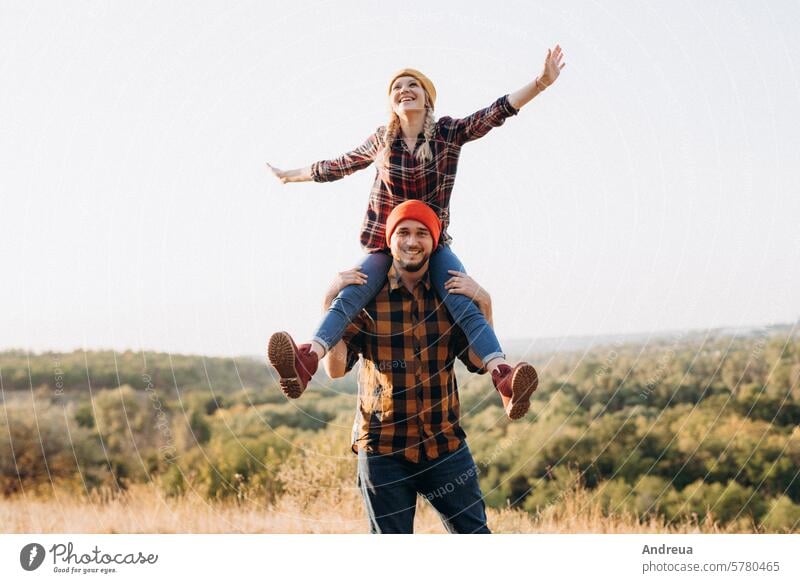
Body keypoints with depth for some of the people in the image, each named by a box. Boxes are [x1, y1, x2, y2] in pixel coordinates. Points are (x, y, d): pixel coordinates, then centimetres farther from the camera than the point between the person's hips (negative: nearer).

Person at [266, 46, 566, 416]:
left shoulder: (449, 132, 1)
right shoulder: (382, 140, 7)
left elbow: (496, 113, -10)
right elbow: (340, 166, 22)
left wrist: (540, 83, -23)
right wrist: (294, 175, 34)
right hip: (383, 245, 0)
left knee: (463, 302, -27)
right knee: (351, 295, -28)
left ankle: (503, 373, -45)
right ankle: (306, 362, -52)